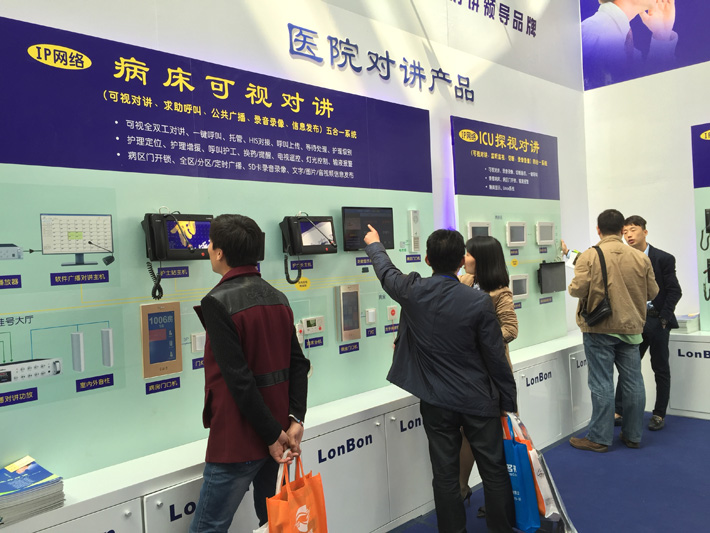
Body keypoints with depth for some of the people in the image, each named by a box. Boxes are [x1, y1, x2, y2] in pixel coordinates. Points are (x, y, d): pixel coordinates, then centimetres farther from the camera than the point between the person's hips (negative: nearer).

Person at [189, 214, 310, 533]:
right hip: (274, 434, 7)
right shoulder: (277, 297, 5)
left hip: (237, 443, -7)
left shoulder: (218, 303, -16)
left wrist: (273, 434, -14)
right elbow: (299, 364, 1)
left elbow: (239, 379, -21)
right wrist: (295, 420, -4)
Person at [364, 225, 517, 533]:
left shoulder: (413, 292, -9)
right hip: (478, 401, -1)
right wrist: (509, 401, 4)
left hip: (436, 403, 2)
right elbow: (496, 358, -9)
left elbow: (386, 272, 13)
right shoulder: (479, 301, -15)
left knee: (445, 475, 11)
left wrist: (374, 244, 33)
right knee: (494, 471, 13)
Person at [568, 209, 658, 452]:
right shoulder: (641, 258, 0)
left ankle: (599, 438, 9)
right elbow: (652, 292, 5)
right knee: (633, 382, 12)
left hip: (599, 329, -4)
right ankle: (633, 435, 24)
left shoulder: (589, 256, -12)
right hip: (631, 328, 4)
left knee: (602, 384, 1)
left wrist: (574, 286, 4)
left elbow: (577, 290, -18)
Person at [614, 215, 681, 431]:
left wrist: (663, 319, -12)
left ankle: (659, 415, 19)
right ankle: (618, 411, 11)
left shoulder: (664, 259, -5)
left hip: (657, 320, -2)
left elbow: (674, 291, -5)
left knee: (661, 369, 7)